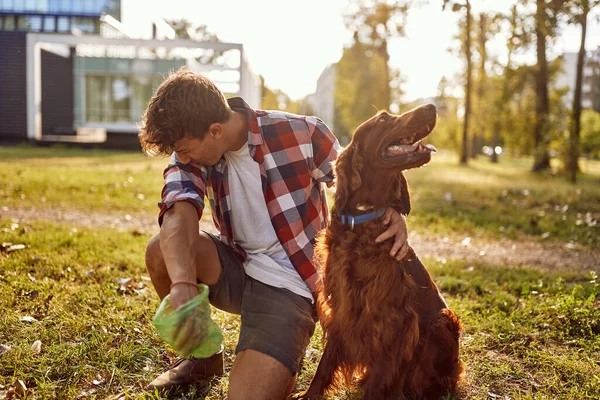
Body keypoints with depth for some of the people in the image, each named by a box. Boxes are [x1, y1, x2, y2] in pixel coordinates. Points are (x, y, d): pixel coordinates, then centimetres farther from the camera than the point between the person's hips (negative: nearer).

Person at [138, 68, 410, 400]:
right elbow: (178, 215, -28)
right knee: (162, 251, -22)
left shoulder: (301, 134, -19)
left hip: (289, 285, -5)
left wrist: (391, 213, -25)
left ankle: (278, 368, 15)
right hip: (236, 269, 5)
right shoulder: (191, 153, -9)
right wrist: (183, 285, -48)